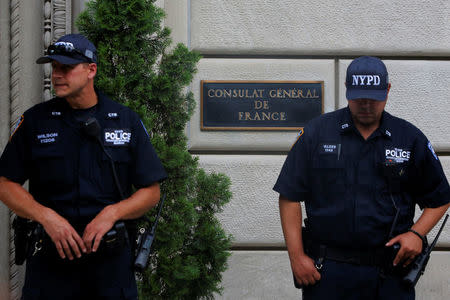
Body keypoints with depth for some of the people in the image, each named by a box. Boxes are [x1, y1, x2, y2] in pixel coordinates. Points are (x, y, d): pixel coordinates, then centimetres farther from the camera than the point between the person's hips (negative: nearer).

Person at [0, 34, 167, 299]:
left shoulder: (127, 121, 5)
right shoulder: (35, 120, 5)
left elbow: (151, 192, 5)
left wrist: (111, 213, -12)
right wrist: (47, 217, -12)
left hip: (112, 257, 0)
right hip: (49, 254, 0)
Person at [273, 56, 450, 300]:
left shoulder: (411, 139, 6)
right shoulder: (317, 133, 3)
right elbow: (289, 197, 3)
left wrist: (417, 233, -3)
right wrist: (297, 256, -4)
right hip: (328, 271, -1)